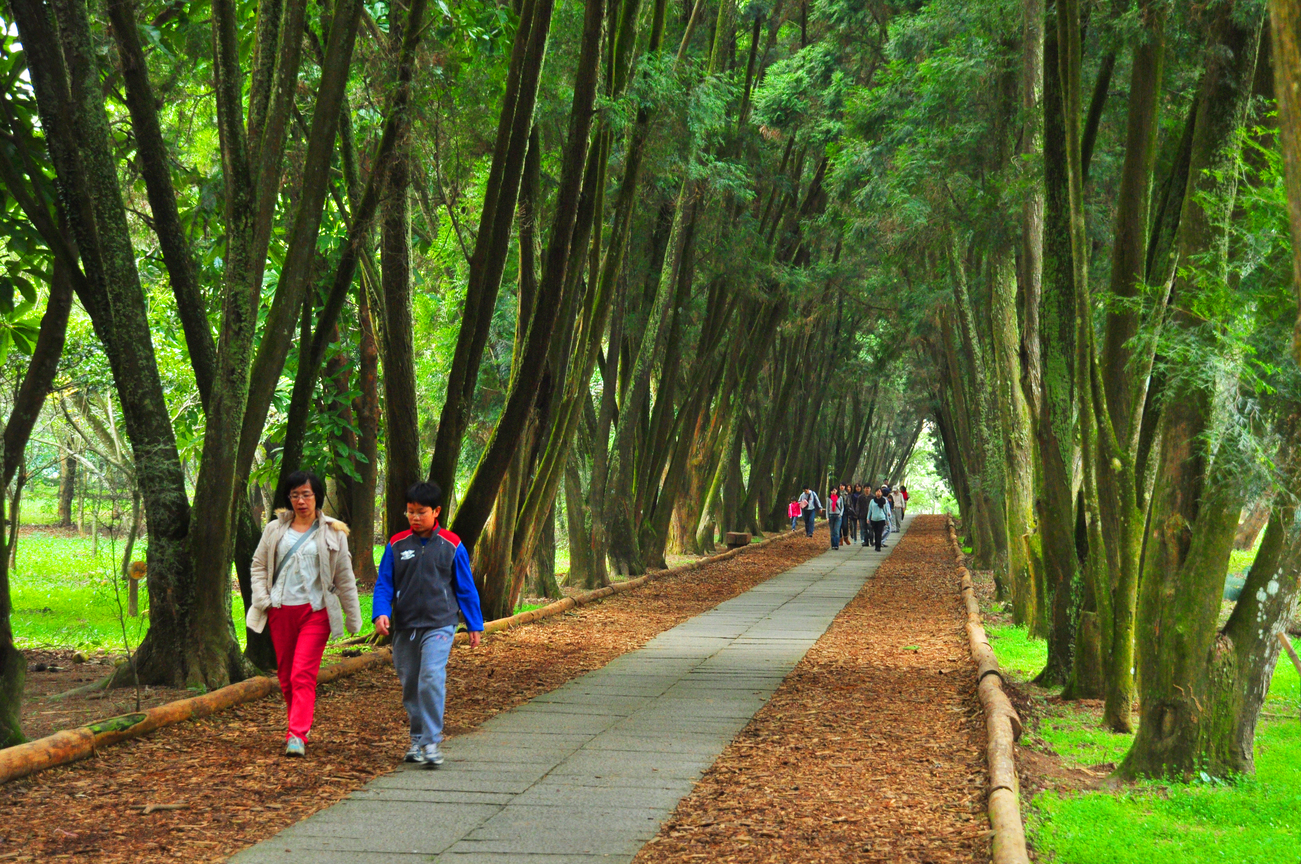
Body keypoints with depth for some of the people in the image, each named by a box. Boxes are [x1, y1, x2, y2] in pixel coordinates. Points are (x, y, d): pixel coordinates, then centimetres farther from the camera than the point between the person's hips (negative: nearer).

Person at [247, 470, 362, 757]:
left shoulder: (333, 533, 6)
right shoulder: (274, 530, 10)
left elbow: (345, 578, 9)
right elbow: (258, 567, 15)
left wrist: (353, 618, 10)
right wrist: (262, 600, 0)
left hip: (315, 611, -3)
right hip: (280, 611, 3)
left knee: (303, 675, -14)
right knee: (285, 676, 8)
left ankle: (297, 736, -20)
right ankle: (298, 729, 22)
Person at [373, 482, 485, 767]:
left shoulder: (451, 545, 1)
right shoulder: (397, 545, 4)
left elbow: (465, 588, 8)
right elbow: (384, 583, 6)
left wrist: (475, 625, 11)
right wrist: (381, 613, -13)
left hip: (439, 625, -3)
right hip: (404, 626, 3)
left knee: (432, 680, -19)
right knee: (410, 686, 10)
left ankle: (432, 742, -15)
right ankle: (417, 740, 25)